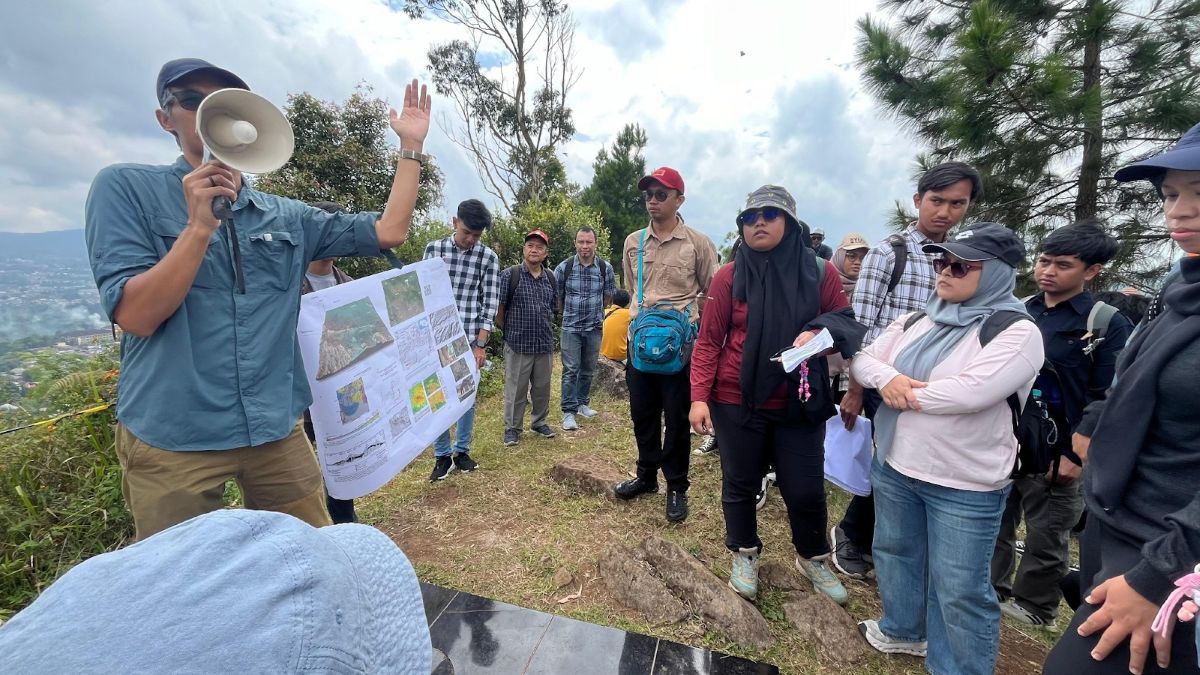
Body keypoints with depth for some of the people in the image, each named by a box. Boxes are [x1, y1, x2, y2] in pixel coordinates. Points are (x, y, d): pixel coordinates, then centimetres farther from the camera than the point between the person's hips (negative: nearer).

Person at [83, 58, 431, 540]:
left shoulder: (287, 217, 8)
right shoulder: (125, 188, -2)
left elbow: (387, 232, 2)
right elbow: (136, 316, -11)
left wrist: (411, 146, 2)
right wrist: (200, 225, -21)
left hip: (277, 430, 3)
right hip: (171, 439, -2)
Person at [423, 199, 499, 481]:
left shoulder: (489, 257, -3)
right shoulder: (433, 249, 2)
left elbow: (490, 303, -4)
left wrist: (480, 344, -8)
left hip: (470, 338, 0)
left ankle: (461, 450, 26)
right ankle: (442, 455, 19)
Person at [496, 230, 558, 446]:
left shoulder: (550, 278, 8)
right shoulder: (509, 275, -6)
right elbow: (498, 310, -4)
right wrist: (510, 331, 3)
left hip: (545, 344, 4)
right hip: (518, 344, -4)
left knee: (542, 387, 15)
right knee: (516, 388, 5)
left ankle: (539, 422, 34)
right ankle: (512, 428, 21)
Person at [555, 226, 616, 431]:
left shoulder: (605, 268, -3)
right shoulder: (564, 267, -7)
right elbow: (557, 296, 5)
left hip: (595, 327, 2)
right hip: (571, 327, -2)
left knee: (588, 369, 13)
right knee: (570, 370, -3)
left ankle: (582, 404, 30)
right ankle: (568, 411, 6)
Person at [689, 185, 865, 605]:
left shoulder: (819, 272, -1)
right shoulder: (729, 276, -5)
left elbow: (846, 321, 5)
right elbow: (708, 342, -5)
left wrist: (819, 331, -18)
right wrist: (699, 396, -12)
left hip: (800, 403, 2)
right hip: (736, 402, -1)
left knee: (806, 489, 12)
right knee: (740, 483, 13)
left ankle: (813, 559, 41)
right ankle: (744, 555, 38)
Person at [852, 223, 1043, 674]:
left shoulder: (1017, 332, -13)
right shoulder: (918, 321, 5)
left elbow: (970, 392, -27)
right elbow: (864, 358, 3)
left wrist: (904, 392, -14)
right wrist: (886, 377, -18)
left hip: (965, 488, -6)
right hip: (894, 467, 7)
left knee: (960, 589, 8)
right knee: (895, 553, 24)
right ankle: (902, 630, 48)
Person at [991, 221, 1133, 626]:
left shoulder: (1107, 325, -7)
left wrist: (1078, 456, -14)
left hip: (1055, 453, -4)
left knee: (1046, 537, 12)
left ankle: (1033, 605, 31)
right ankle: (990, 591, 32)